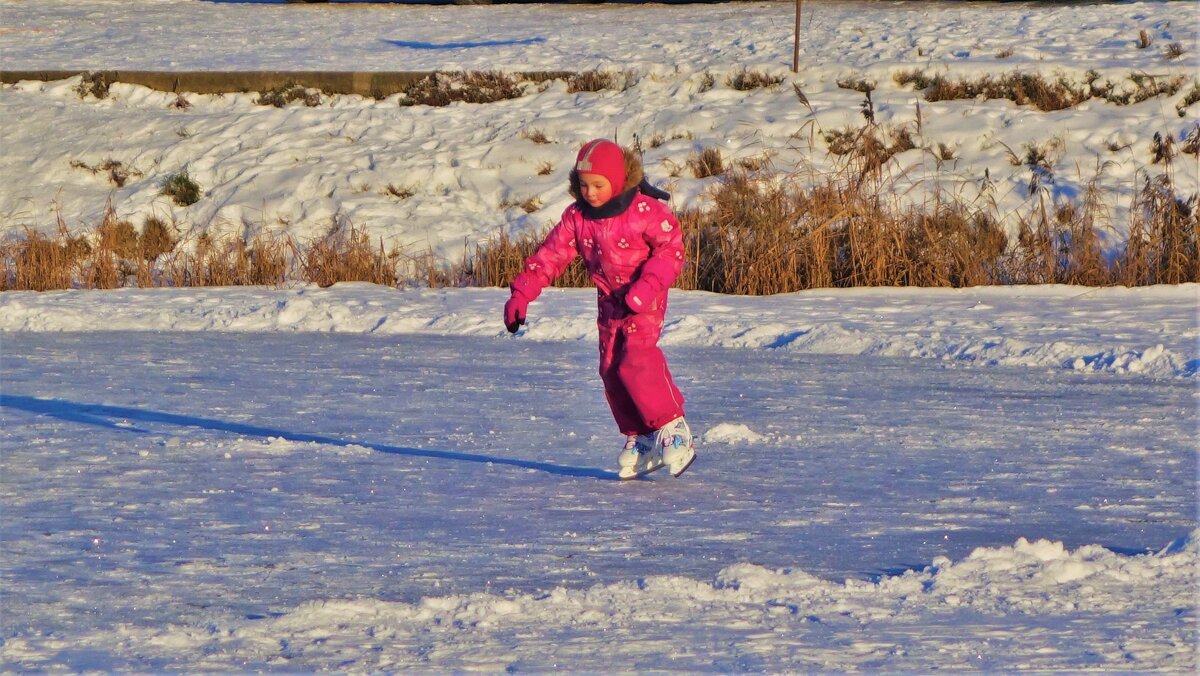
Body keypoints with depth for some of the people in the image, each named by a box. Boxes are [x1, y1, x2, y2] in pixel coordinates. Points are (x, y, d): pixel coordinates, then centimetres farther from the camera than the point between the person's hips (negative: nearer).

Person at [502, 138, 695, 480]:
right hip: (610, 302, 6)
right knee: (611, 369, 2)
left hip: (645, 301, -6)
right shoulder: (577, 217, -1)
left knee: (636, 361, -22)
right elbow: (550, 255, 0)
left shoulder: (644, 210, -17)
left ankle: (673, 429, -12)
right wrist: (521, 294, -9)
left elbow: (671, 249, -18)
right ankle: (640, 439, 12)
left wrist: (643, 290, -28)